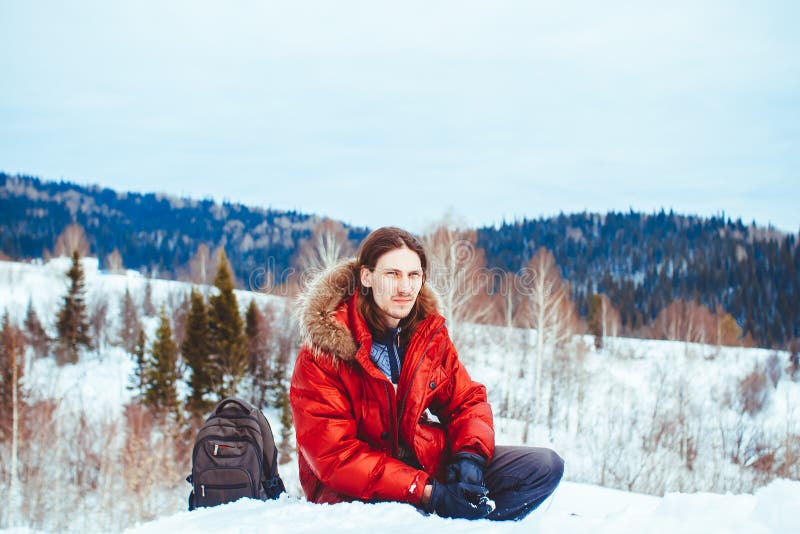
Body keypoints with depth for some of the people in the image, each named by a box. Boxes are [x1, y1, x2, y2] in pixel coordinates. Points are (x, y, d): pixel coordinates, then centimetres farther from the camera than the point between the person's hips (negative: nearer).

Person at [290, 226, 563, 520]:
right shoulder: (322, 355, -16)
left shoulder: (430, 333, 2)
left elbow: (468, 401, 10)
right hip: (358, 492, -6)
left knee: (546, 466, -5)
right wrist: (429, 494, -28)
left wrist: (469, 456, -14)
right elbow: (335, 457, -21)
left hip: (430, 463, 6)